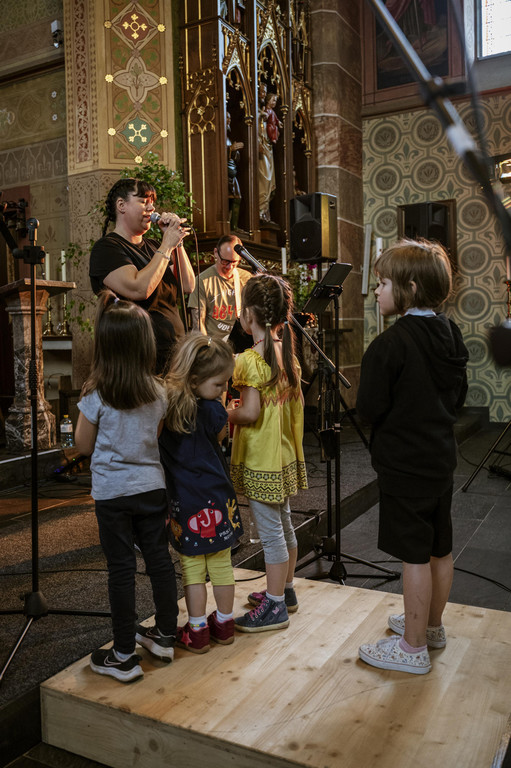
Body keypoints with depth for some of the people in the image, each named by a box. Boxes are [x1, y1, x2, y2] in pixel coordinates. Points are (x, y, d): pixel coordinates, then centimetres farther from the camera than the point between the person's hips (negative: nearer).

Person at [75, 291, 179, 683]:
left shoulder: (96, 396, -14)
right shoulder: (159, 392, -5)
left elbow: (84, 446, -3)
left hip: (112, 490, -3)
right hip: (151, 485, 3)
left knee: (121, 568, 5)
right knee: (159, 558, 15)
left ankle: (124, 655, 17)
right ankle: (165, 636, 31)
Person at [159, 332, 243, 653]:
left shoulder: (165, 404, -8)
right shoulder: (211, 410, -16)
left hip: (184, 502, 1)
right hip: (217, 498, -1)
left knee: (192, 566, 12)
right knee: (221, 563, 15)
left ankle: (197, 631, 20)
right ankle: (224, 624, 29)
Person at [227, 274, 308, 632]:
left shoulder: (250, 359, -20)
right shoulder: (287, 352, 5)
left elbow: (250, 413, -24)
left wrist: (226, 413, -5)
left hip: (261, 460, -9)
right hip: (285, 454, 9)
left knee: (271, 531, 2)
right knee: (284, 524, 19)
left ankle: (274, 607, 14)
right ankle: (285, 590, 35)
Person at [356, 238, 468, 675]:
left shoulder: (390, 345, -21)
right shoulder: (450, 336, 4)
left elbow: (369, 409, -18)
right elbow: (459, 397, 13)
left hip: (404, 466, -8)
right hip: (442, 458, 8)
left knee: (414, 556, 2)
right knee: (440, 549, 18)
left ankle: (413, 647, 17)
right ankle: (432, 625, 38)